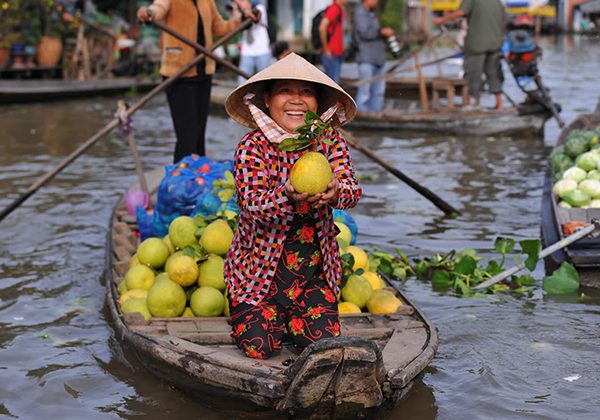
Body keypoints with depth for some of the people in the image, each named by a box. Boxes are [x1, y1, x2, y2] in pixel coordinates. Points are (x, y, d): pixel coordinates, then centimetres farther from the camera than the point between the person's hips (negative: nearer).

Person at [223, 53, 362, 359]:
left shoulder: (330, 141, -3)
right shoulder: (252, 146, -13)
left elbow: (352, 189, -16)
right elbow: (252, 203, -25)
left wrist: (335, 193, -41)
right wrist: (289, 196, -46)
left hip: (314, 271, 3)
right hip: (260, 268, -2)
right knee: (259, 347, -13)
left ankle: (291, 314, 24)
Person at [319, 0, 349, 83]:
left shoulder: (341, 10, 14)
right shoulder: (333, 9, -15)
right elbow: (322, 27, -26)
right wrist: (326, 49, -20)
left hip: (337, 53, 9)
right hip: (331, 54, -9)